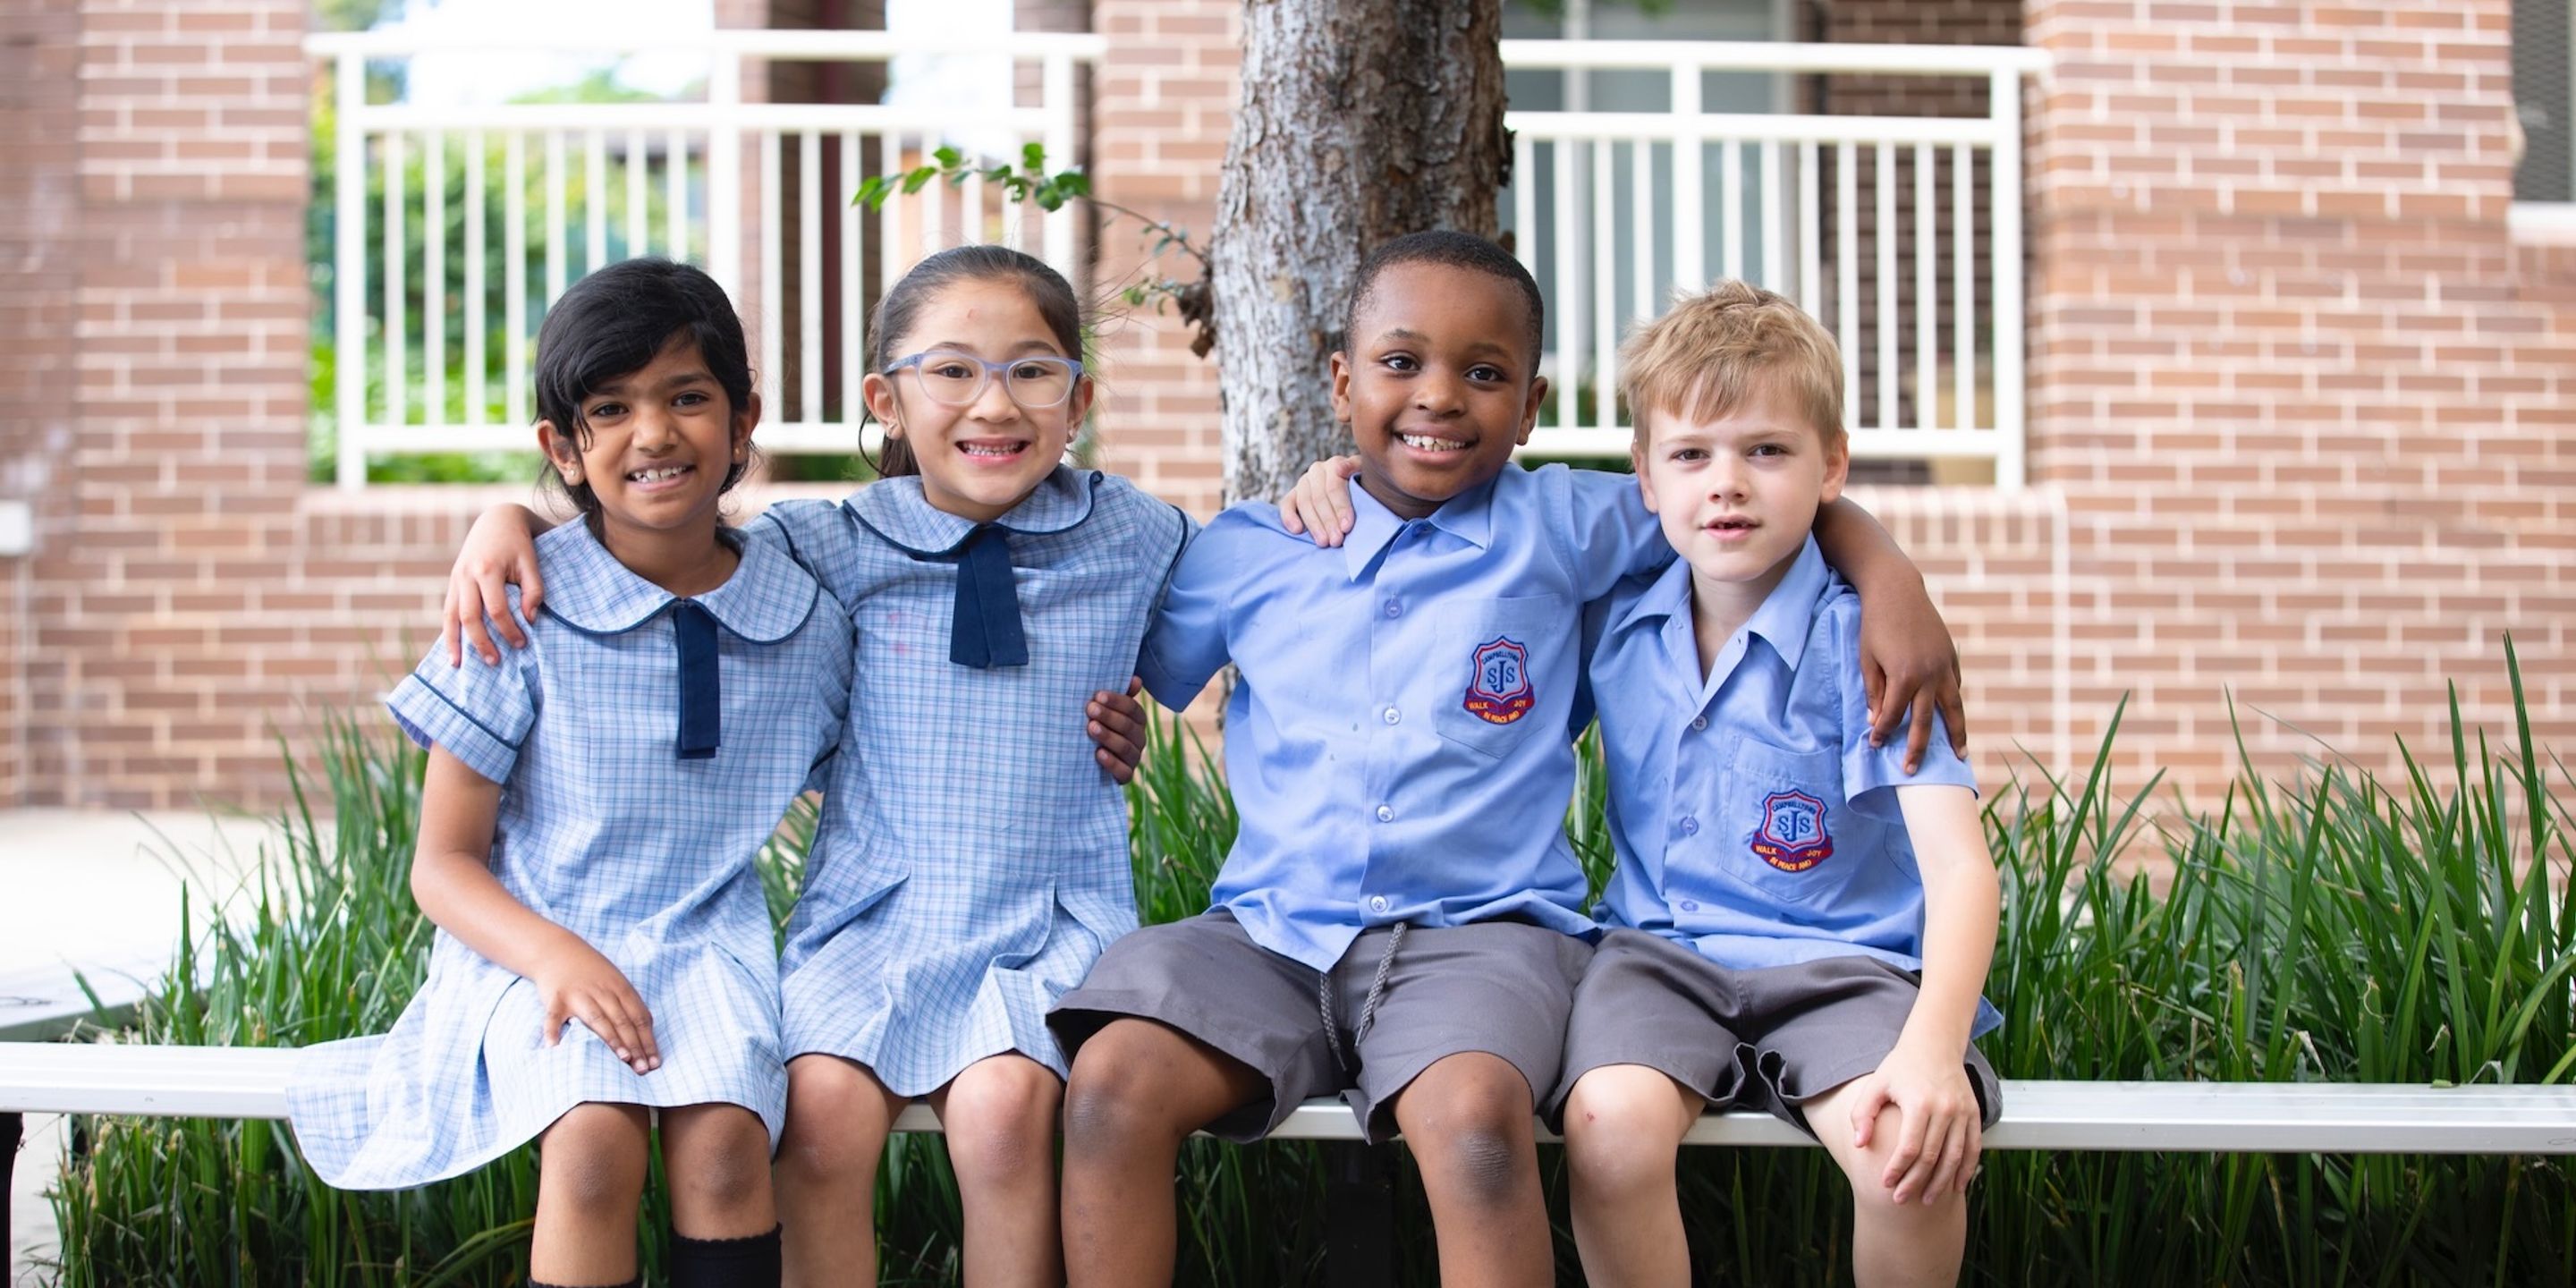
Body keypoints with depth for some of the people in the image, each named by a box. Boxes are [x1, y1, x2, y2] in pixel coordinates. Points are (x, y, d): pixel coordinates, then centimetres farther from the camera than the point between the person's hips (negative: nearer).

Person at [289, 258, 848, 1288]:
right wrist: (554, 954, -19)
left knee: (724, 1137, -29)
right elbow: (442, 862, -2)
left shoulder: (807, 624, 3)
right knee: (595, 1144, -30)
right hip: (536, 945, -2)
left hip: (706, 945, 2)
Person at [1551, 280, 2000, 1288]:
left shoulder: (1865, 638, -7)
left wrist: (1932, 1050, -34)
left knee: (1912, 1153, -33)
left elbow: (1958, 865, -17)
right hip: (1659, 953, 3)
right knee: (1610, 1124, -32)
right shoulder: (1613, 614, 7)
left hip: (1838, 961, -2)